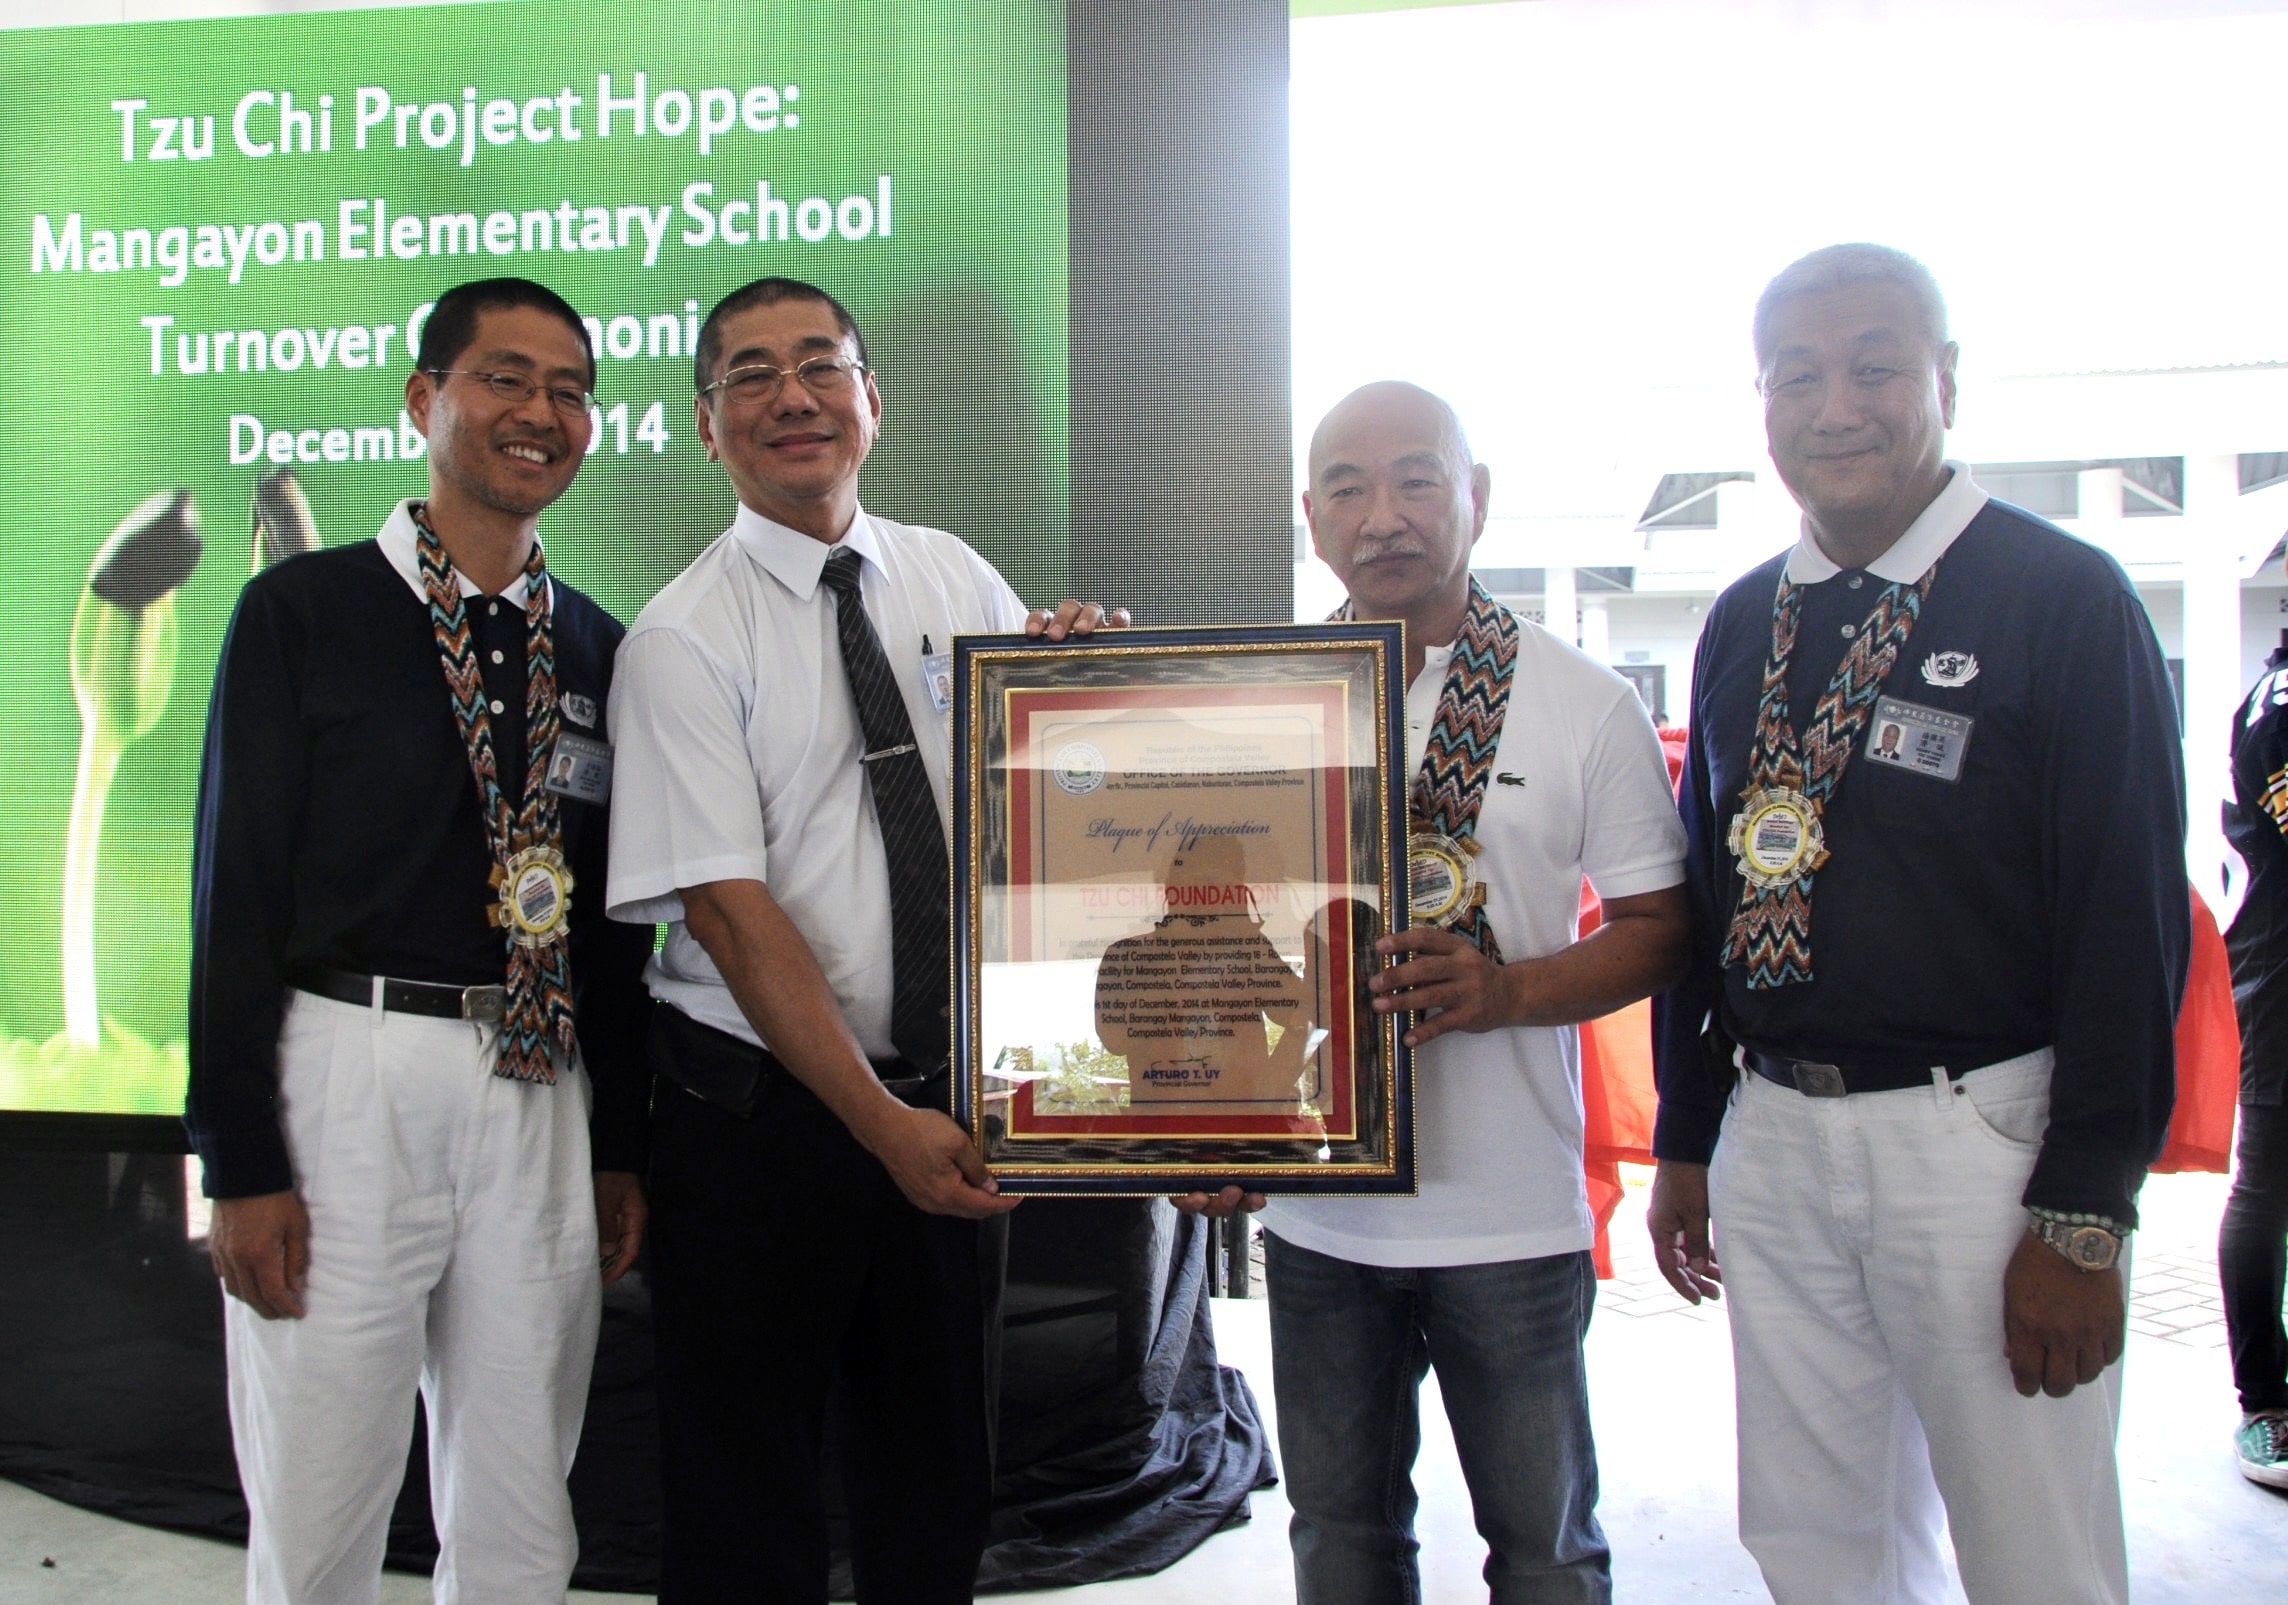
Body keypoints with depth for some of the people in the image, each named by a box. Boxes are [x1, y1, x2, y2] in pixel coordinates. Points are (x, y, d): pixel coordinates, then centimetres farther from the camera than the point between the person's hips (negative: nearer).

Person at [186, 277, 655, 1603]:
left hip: (542, 1096, 4)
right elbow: (238, 887, -5)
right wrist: (243, 1160, -9)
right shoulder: (303, 612, -2)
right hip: (347, 1079, -3)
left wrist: (624, 1146, 11)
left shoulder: (596, 648, 10)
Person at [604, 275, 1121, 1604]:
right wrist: (881, 1121, -21)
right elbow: (729, 909, -16)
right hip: (764, 1109, -4)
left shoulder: (958, 580, 6)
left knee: (941, 1487, 19)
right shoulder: (684, 639, -9)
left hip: (953, 1096, 4)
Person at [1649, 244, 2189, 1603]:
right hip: (1773, 1139, 5)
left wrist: (2084, 1217, -14)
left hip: (1979, 1139, -5)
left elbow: (2131, 918, -10)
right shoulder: (1744, 627, 10)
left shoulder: (2065, 600, -7)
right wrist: (1686, 1141, 13)